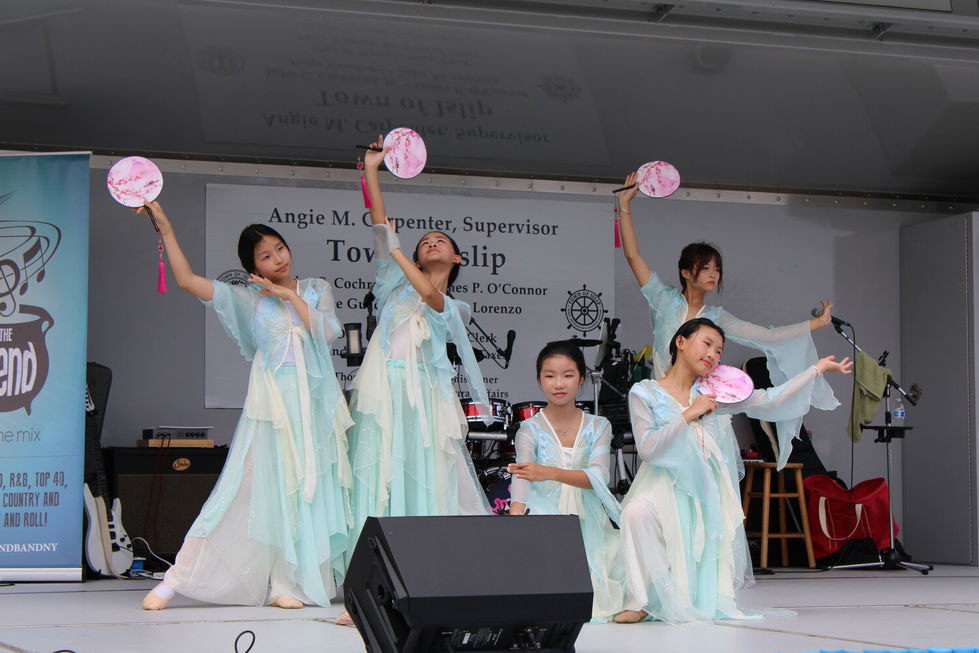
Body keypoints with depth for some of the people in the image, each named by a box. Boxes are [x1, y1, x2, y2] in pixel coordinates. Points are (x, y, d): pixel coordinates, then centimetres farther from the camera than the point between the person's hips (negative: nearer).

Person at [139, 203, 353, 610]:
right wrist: (165, 229, -7)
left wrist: (291, 296, -5)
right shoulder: (248, 299, 7)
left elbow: (329, 332, -3)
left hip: (313, 401, 3)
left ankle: (287, 584, 5)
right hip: (272, 403, -3)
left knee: (306, 489, 0)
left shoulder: (316, 289, 14)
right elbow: (187, 281, -3)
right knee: (255, 488, -8)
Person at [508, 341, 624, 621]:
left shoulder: (598, 427, 6)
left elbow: (598, 476, -12)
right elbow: (522, 477, -18)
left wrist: (550, 473, -31)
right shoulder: (531, 428, 1)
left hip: (588, 522, 2)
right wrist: (516, 513, -41)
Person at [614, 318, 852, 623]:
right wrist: (689, 414, -15)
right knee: (637, 512, -37)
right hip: (664, 485, -4)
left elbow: (769, 401, 6)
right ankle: (640, 601, -25)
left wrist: (818, 368, 4)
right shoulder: (644, 392, 1)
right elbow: (647, 448, -11)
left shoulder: (711, 392, 11)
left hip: (706, 489, 4)